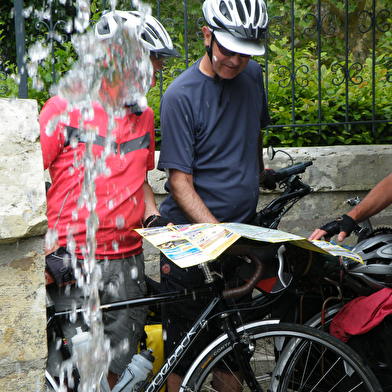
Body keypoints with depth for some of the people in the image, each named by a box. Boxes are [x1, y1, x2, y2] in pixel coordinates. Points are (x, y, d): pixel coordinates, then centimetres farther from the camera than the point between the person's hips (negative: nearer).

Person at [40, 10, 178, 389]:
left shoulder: (143, 116, 13)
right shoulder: (64, 108, -6)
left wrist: (153, 216, 7)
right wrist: (38, 247, -12)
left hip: (126, 263, 5)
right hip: (72, 265, -5)